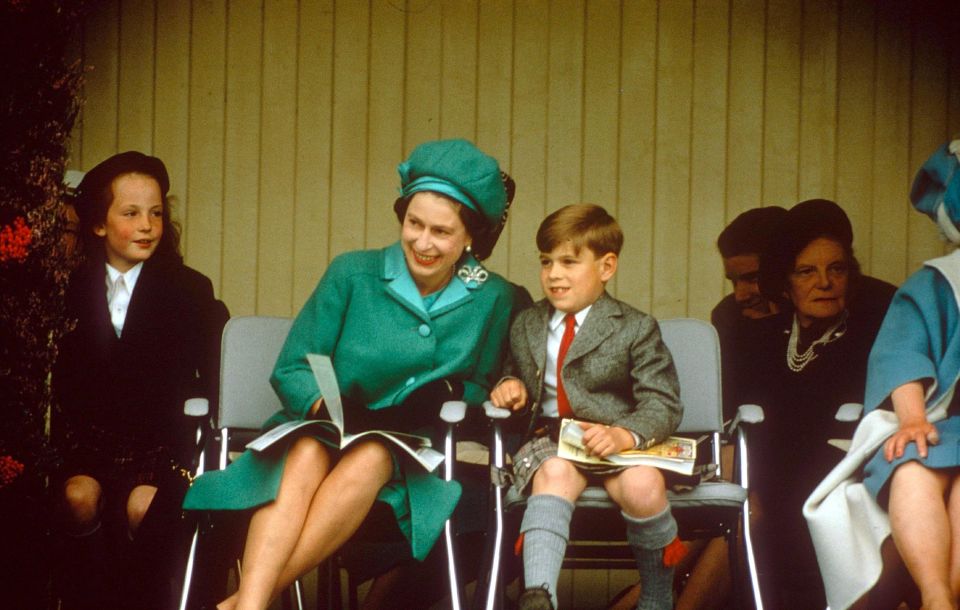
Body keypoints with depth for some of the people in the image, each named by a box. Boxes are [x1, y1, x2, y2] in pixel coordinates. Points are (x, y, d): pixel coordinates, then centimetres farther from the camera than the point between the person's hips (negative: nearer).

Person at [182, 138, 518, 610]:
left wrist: (449, 393, -13)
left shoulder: (493, 300, 4)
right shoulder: (352, 274, 2)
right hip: (330, 433, 0)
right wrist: (323, 405, -21)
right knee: (307, 453, -36)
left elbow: (481, 390, 11)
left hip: (413, 463, 0)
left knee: (371, 457, -36)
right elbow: (291, 370, 1)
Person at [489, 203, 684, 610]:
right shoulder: (525, 327, 17)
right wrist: (509, 385, 6)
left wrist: (624, 434, -26)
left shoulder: (635, 329, 3)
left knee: (642, 486, -33)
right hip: (549, 440, 2)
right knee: (555, 472, -34)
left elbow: (662, 404, -5)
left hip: (619, 442, -2)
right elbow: (515, 374, 32)